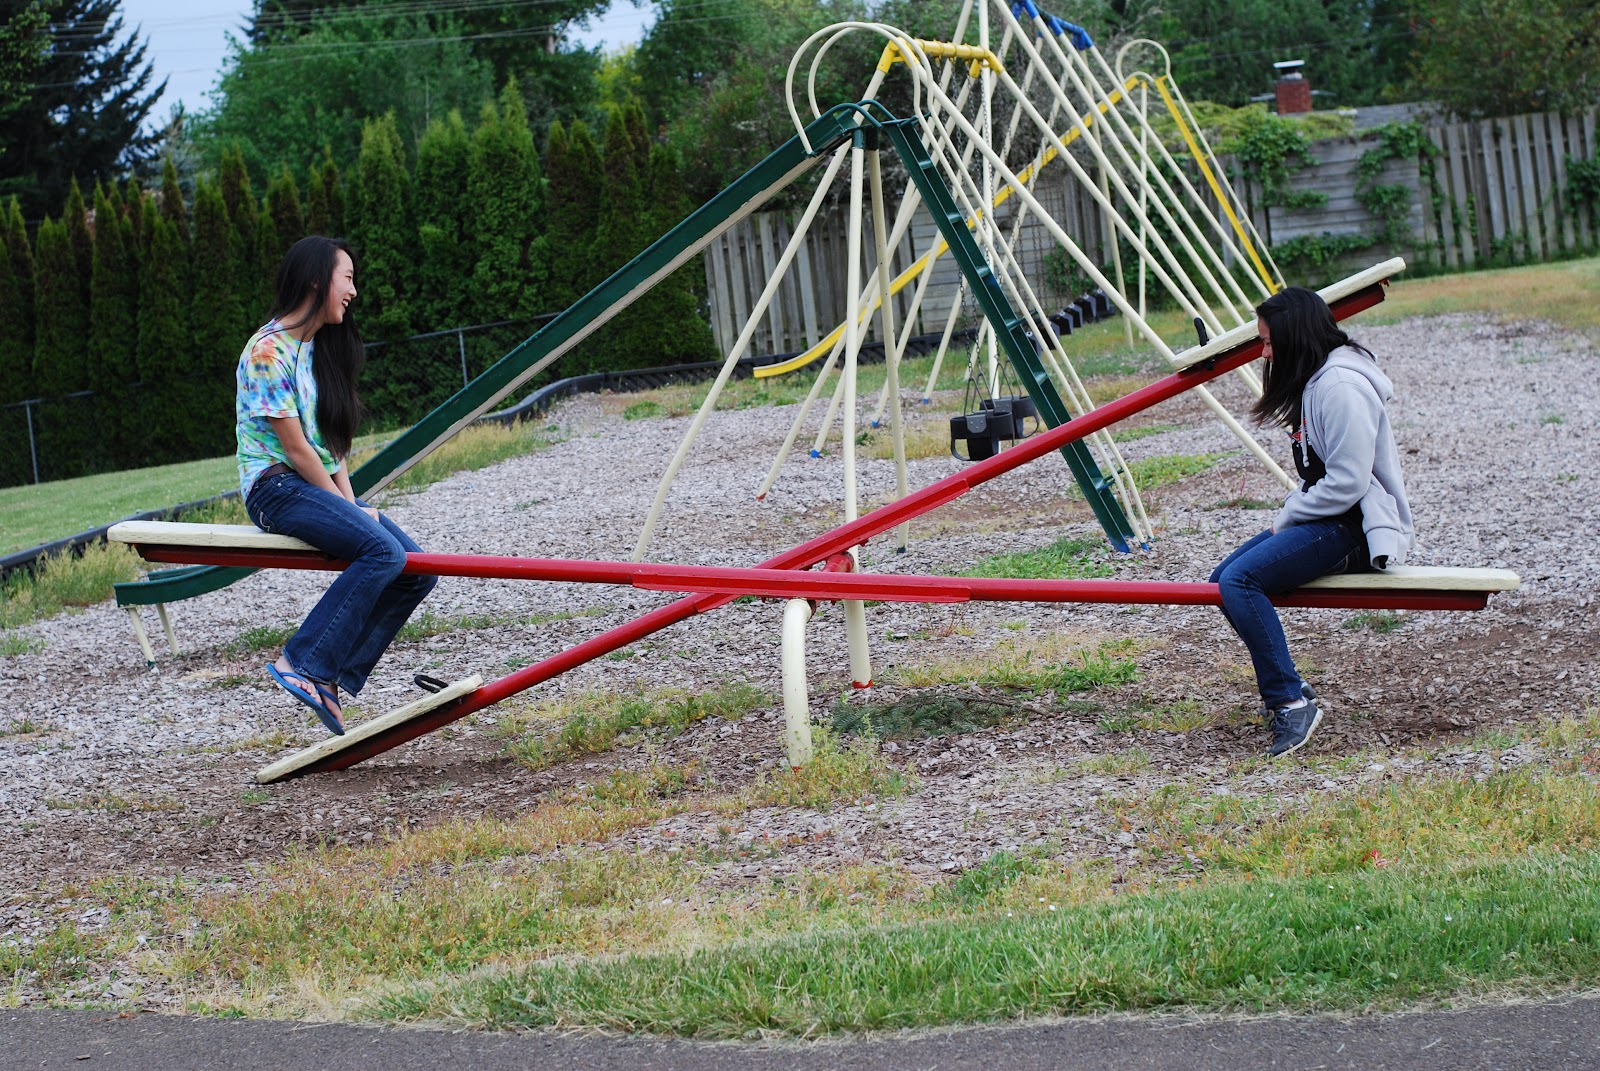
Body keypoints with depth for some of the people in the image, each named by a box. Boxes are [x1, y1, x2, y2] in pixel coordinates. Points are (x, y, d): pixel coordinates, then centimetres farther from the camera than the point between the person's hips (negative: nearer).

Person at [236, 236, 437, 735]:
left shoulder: (319, 348, 16)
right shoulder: (269, 349, -12)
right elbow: (294, 446, -15)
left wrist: (352, 503, -1)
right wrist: (351, 510, -12)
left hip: (323, 487, 9)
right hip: (278, 488, -9)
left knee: (418, 570, -7)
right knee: (383, 550, -29)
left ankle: (332, 676, -8)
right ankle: (302, 663, -25)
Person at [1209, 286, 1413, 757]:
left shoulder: (1340, 386, -18)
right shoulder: (1314, 381, 15)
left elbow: (1346, 483, -23)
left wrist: (1287, 517, -11)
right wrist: (1287, 515, 4)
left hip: (1357, 528, -11)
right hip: (1326, 518, 11)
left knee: (1241, 580, -24)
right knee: (1223, 581, 4)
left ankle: (1291, 701, -22)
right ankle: (1286, 692, 4)